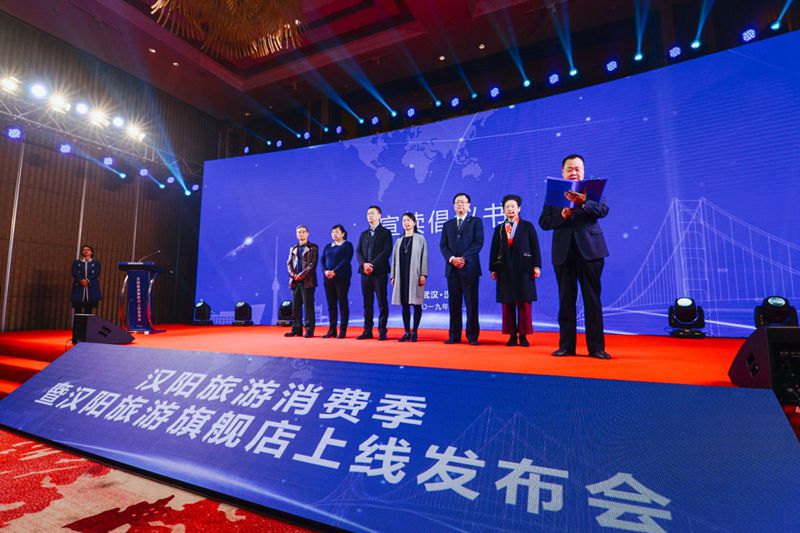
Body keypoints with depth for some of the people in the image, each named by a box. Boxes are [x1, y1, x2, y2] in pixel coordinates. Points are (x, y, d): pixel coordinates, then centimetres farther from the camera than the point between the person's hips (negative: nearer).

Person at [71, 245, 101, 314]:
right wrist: (81, 280, -16)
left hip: (91, 288, -1)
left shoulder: (96, 263, 14)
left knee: (89, 310, -4)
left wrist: (87, 280, -16)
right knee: (77, 309, -4)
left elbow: (96, 274, -1)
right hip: (79, 287, 1)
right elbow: (74, 273, 2)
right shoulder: (76, 262, 17)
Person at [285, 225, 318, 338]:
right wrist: (293, 275, -7)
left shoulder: (313, 248, 4)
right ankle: (296, 329, 12)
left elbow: (313, 264, -6)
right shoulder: (293, 249, 19)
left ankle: (309, 330, -1)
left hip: (307, 281, -5)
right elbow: (289, 263, 12)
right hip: (295, 281, 5)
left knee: (308, 306, -5)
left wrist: (302, 274, -15)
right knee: (295, 307, 6)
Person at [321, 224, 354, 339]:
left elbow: (346, 260, -9)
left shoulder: (347, 245, 3)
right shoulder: (327, 246, 19)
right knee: (331, 304, 4)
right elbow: (322, 260, 11)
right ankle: (332, 330, 9)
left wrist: (334, 272, -18)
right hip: (328, 278, 5)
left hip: (341, 277, -5)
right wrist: (326, 271, -8)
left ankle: (343, 330, 0)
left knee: (342, 303, -3)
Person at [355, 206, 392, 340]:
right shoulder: (363, 234, 19)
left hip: (379, 272, -4)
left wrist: (373, 265, -16)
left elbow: (386, 251, -8)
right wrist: (364, 264, -11)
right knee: (367, 303, 6)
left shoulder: (385, 232, 4)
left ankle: (382, 331, 2)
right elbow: (358, 252, 9)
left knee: (382, 303, -3)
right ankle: (367, 331, 12)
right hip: (365, 273, 5)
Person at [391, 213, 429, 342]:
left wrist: (423, 274, -10)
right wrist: (393, 276, 7)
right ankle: (407, 332, 10)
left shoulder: (420, 238, 5)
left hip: (415, 275, -4)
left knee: (416, 304, -2)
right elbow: (394, 259, 14)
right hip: (402, 276, 4)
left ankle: (414, 332, 5)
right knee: (404, 304, 4)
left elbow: (424, 257, -1)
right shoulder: (399, 241, 16)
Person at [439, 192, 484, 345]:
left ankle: (472, 336, 5)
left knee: (471, 303, -1)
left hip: (469, 267, -3)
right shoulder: (448, 224, 17)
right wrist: (452, 258, -10)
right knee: (454, 303, 4)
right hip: (452, 268, 3)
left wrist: (463, 258, -13)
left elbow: (478, 243, -4)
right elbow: (443, 245, 8)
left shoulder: (476, 222, 8)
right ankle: (454, 335, 9)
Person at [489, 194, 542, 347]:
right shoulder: (499, 229, 12)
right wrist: (493, 269, 3)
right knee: (507, 303, 2)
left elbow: (535, 247, 3)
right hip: (505, 270, 2)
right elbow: (494, 250, 9)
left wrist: (536, 266, -6)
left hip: (523, 269, -2)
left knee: (524, 303, 0)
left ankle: (523, 335, 8)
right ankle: (512, 335, 10)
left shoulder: (527, 226, 7)